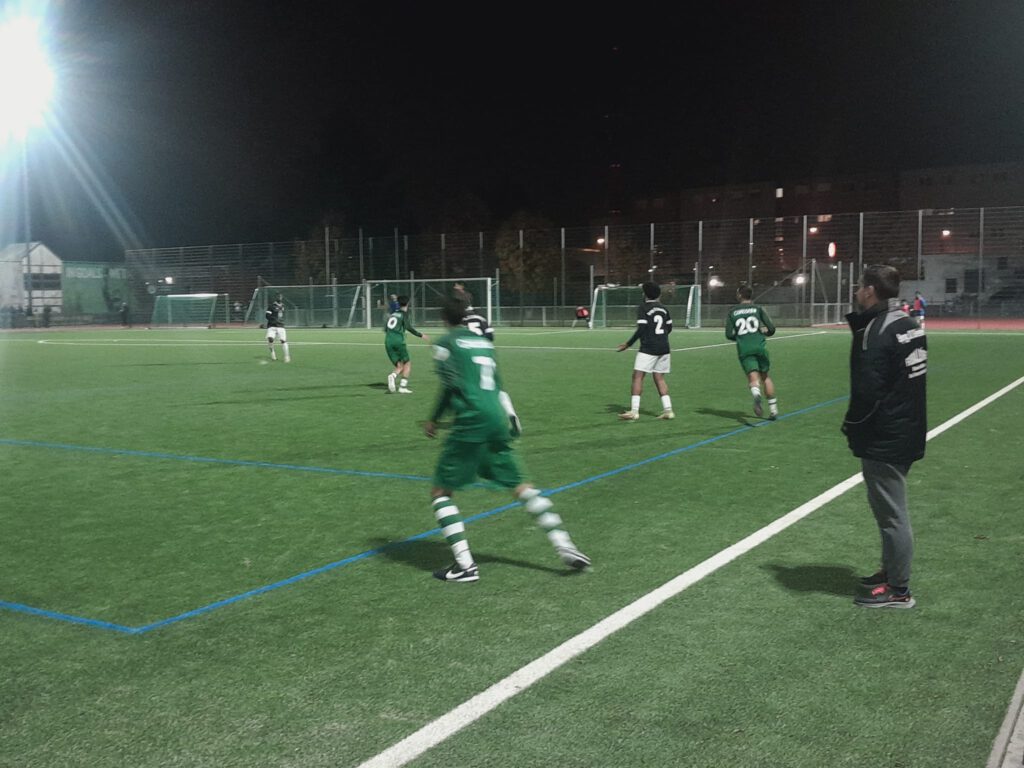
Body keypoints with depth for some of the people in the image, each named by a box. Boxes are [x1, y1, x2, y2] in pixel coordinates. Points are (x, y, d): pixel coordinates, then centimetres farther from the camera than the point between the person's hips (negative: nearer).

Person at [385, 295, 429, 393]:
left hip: (388, 341, 5)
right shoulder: (404, 313, 2)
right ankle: (403, 386, -10)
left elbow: (385, 329, 18)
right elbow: (408, 327, -13)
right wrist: (421, 335, -10)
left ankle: (392, 375, -23)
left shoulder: (392, 314, 19)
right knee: (407, 363, 7)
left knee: (399, 366, 10)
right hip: (398, 340, -5)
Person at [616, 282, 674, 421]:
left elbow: (641, 329, -15)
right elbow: (669, 327, 17)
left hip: (648, 348, -7)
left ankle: (634, 411, -12)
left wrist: (628, 344, -8)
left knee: (638, 376, -5)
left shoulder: (643, 308, -7)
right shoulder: (663, 308, 13)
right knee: (659, 378, 13)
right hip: (664, 348, 7)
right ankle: (668, 409, 7)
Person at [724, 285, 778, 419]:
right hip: (760, 347, 1)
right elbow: (771, 329, 2)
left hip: (744, 349, -1)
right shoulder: (758, 308, 8)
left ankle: (756, 394, -43)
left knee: (753, 378, -8)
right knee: (765, 377, 16)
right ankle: (773, 410, 14)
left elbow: (729, 335, 4)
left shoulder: (732, 312, 10)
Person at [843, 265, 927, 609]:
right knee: (891, 508, 21)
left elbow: (868, 390, -23)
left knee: (891, 512, 0)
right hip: (906, 432, 10)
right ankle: (891, 571, 34)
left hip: (883, 439, -10)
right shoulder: (908, 324, 9)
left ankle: (898, 590, 9)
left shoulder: (877, 332, -20)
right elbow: (904, 379, 12)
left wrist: (852, 424, -9)